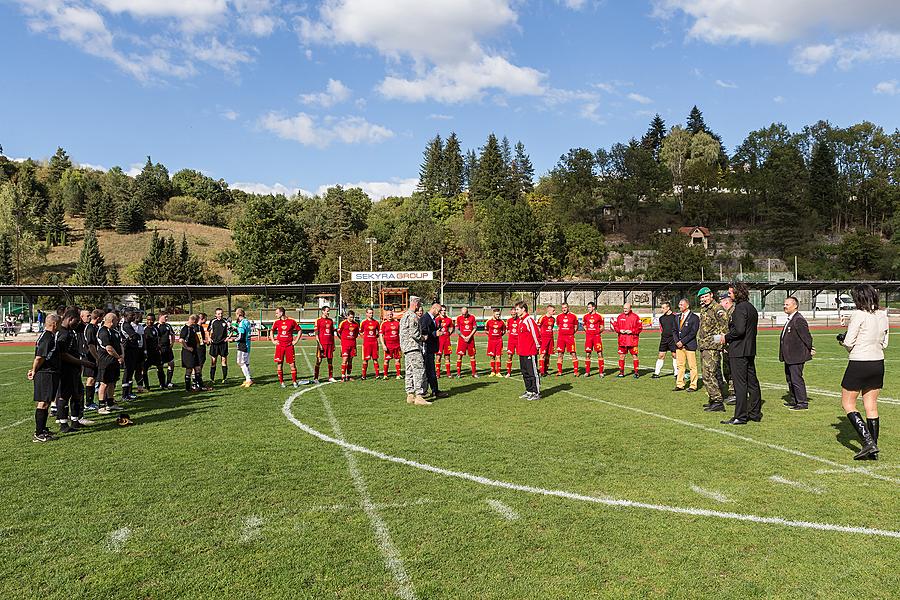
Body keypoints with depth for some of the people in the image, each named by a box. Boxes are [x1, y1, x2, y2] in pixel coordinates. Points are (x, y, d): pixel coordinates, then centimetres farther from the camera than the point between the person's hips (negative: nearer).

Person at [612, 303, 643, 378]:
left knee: (634, 356, -2)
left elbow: (640, 327, -2)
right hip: (622, 340, 4)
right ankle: (621, 372, 18)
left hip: (632, 340, -4)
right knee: (621, 356, 8)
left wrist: (631, 331, -14)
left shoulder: (635, 317, -2)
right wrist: (620, 330, -6)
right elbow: (615, 326, 12)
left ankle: (636, 372, 7)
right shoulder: (619, 317, 9)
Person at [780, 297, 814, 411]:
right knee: (790, 379, 18)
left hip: (796, 357, -11)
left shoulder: (799, 320, -18)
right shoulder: (790, 320, 14)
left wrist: (810, 350, -9)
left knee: (796, 379, -5)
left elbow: (807, 336, -19)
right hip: (789, 357, 11)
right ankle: (794, 400, 30)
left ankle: (803, 403, 3)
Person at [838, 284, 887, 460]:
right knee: (872, 407, 11)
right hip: (878, 363, 7)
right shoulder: (883, 315, 7)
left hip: (859, 364, -7)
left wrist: (843, 339, 6)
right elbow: (884, 343, 13)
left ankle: (869, 442, -5)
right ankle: (873, 451, 15)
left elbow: (849, 343, -15)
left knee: (848, 404, 6)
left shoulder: (859, 315, -15)